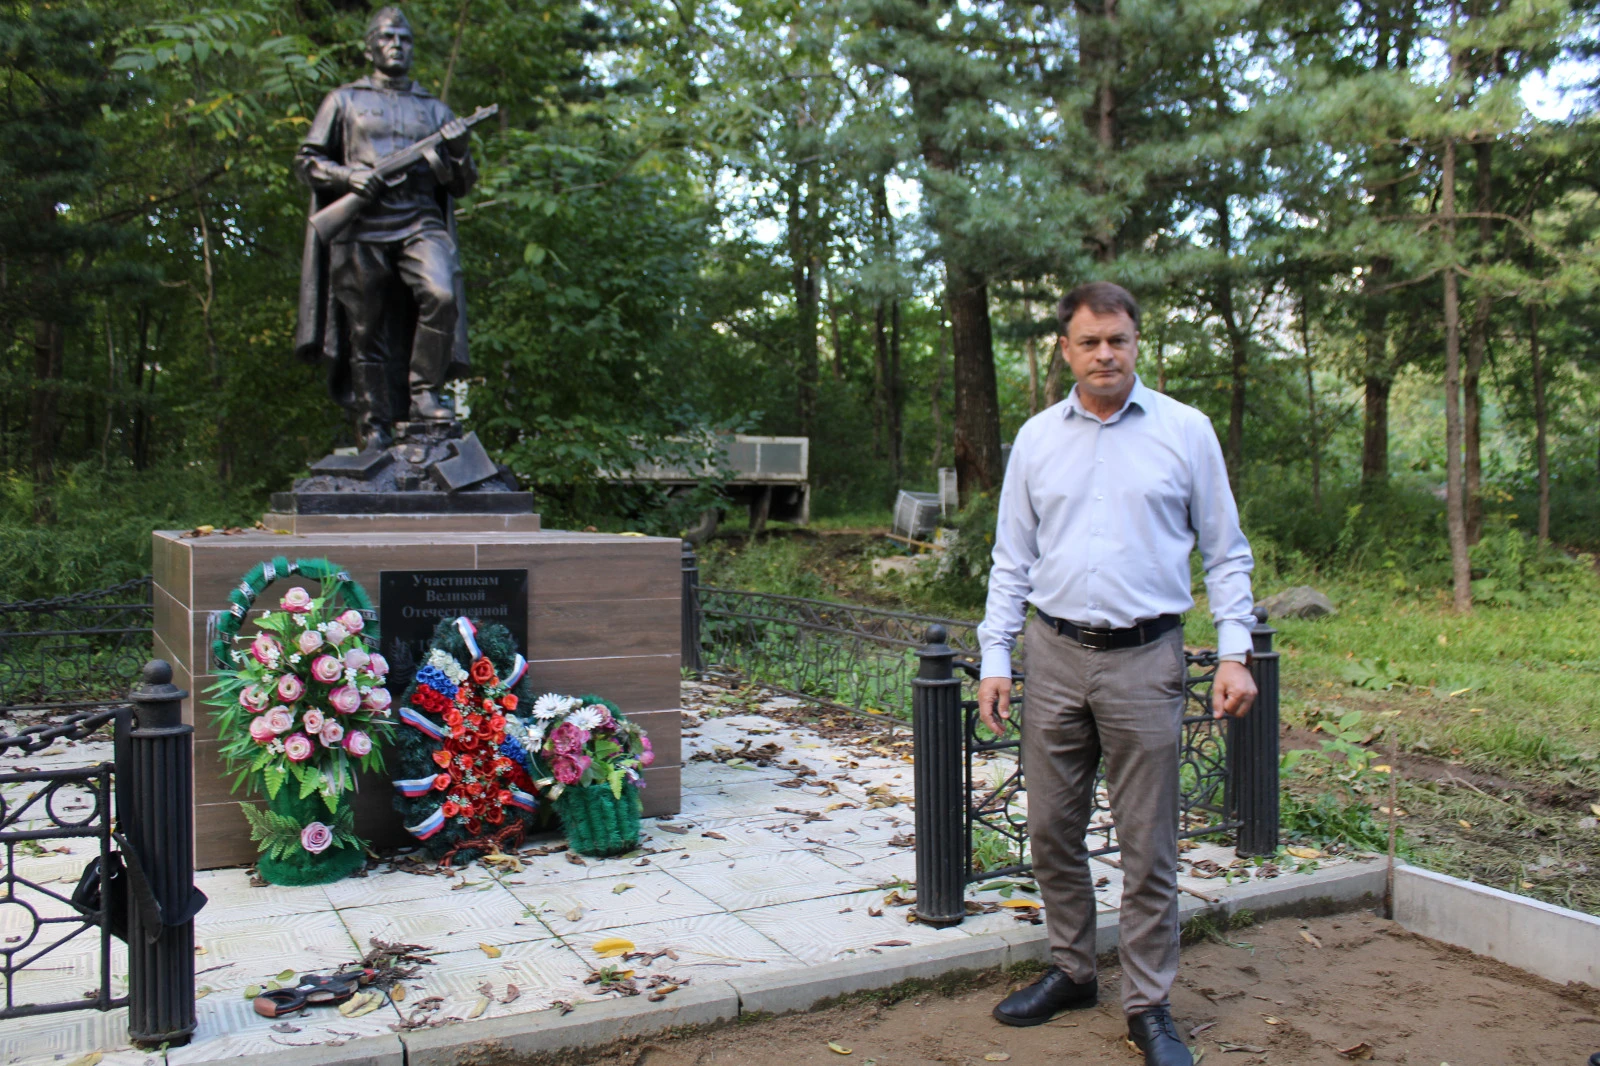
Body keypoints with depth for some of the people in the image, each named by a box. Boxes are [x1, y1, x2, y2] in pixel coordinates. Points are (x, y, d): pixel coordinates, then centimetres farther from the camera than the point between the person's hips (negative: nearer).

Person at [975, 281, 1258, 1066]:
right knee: (1051, 830, 11)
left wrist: (1234, 654, -5)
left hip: (1144, 658, -3)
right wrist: (995, 657, 3)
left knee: (1148, 844, 2)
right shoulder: (1037, 439, 7)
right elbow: (1011, 560, 10)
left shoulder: (1185, 431, 1)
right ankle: (1071, 971, 29)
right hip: (1055, 655, 3)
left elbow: (1226, 553, 4)